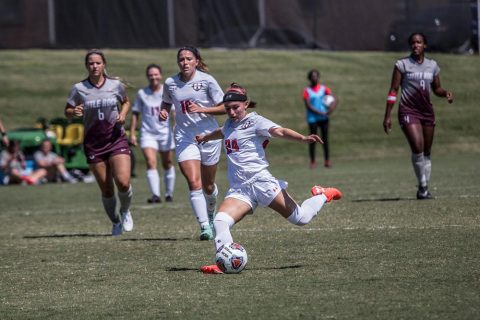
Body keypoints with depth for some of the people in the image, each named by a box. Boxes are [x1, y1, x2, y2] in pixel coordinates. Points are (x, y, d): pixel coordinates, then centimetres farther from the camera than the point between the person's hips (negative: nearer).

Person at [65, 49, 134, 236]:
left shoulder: (116, 85, -1)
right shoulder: (79, 89, -4)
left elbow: (126, 102, 17)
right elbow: (67, 112, 5)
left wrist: (123, 114, -3)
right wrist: (74, 113, -18)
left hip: (116, 139, 0)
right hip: (93, 144, 0)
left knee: (123, 182, -16)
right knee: (106, 190, 3)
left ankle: (125, 212, 15)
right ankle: (115, 222, 27)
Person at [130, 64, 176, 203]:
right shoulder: (142, 93, 1)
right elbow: (135, 113, 7)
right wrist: (132, 133, 4)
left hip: (165, 132, 1)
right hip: (148, 133, -1)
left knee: (167, 164, 11)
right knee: (151, 163, -17)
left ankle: (169, 193, 27)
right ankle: (155, 195, -24)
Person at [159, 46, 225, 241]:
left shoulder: (207, 80, -7)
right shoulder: (170, 83, 1)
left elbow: (223, 107, -5)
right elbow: (166, 103, 21)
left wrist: (202, 109, -18)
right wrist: (163, 111, -1)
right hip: (184, 138, 1)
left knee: (208, 186, 13)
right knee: (194, 184, -16)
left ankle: (211, 215, 44)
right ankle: (205, 227, -16)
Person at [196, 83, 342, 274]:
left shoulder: (254, 121, -4)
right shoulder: (230, 124, 17)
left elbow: (279, 131, -22)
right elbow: (221, 132, 44)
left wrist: (303, 138, -41)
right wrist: (205, 138, 66)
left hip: (260, 181, -6)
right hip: (238, 190, 6)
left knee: (300, 218, -1)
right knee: (220, 221, -20)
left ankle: (322, 196, 28)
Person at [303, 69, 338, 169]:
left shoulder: (323, 88, 6)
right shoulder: (307, 90, -2)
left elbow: (335, 99, 1)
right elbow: (308, 106, -10)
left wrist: (332, 108, -19)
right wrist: (320, 113, -17)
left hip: (324, 118, 3)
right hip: (312, 118, -3)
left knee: (325, 139, 2)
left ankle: (327, 161, 8)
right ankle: (312, 161, 6)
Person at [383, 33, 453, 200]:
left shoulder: (432, 65, 10)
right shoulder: (402, 64, -2)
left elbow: (436, 89, 19)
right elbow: (393, 91, -2)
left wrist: (446, 93, -5)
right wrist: (387, 116, -7)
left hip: (427, 111, 5)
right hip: (408, 111, -5)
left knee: (426, 153, 7)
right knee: (417, 147, -20)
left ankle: (424, 189, 17)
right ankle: (422, 185, -5)